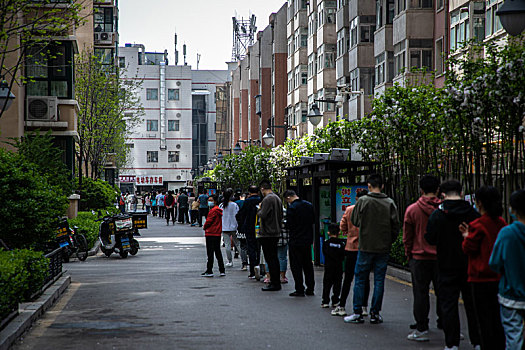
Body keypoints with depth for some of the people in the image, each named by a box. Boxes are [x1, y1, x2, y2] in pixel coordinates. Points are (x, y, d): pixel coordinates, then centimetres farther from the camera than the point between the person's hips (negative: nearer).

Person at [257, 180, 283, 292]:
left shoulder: (267, 199, -16)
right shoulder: (277, 198, 13)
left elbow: (262, 215, -20)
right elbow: (281, 215, 18)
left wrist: (259, 210, -2)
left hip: (267, 233, -9)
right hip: (276, 233, 9)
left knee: (270, 259, -6)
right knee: (274, 258, 14)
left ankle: (274, 284, -5)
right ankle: (276, 281, 19)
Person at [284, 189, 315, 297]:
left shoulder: (291, 208, -16)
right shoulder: (309, 205, 5)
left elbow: (289, 225, -17)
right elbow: (313, 220, 12)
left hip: (295, 241, -7)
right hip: (308, 240, 7)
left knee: (296, 265, 1)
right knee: (308, 265, 15)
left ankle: (299, 289, 1)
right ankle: (310, 288, 18)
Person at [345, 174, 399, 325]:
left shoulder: (363, 201, -7)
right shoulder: (390, 203, 0)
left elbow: (354, 221, 1)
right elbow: (396, 226, 1)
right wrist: (389, 241, 13)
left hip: (366, 247, -2)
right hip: (383, 248, 2)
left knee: (360, 280, 6)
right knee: (379, 281, 7)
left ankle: (358, 313, 6)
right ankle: (375, 313, 9)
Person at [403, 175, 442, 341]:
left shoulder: (412, 210, -5)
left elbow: (407, 237, 0)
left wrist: (409, 254, 12)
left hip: (419, 257, -1)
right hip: (441, 258, 1)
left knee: (421, 293, 3)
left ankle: (421, 330, 5)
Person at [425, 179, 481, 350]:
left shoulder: (437, 215, -9)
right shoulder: (473, 213, -4)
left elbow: (430, 239, -5)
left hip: (447, 267, -2)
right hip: (470, 266, 2)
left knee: (448, 304, 4)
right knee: (472, 304, 11)